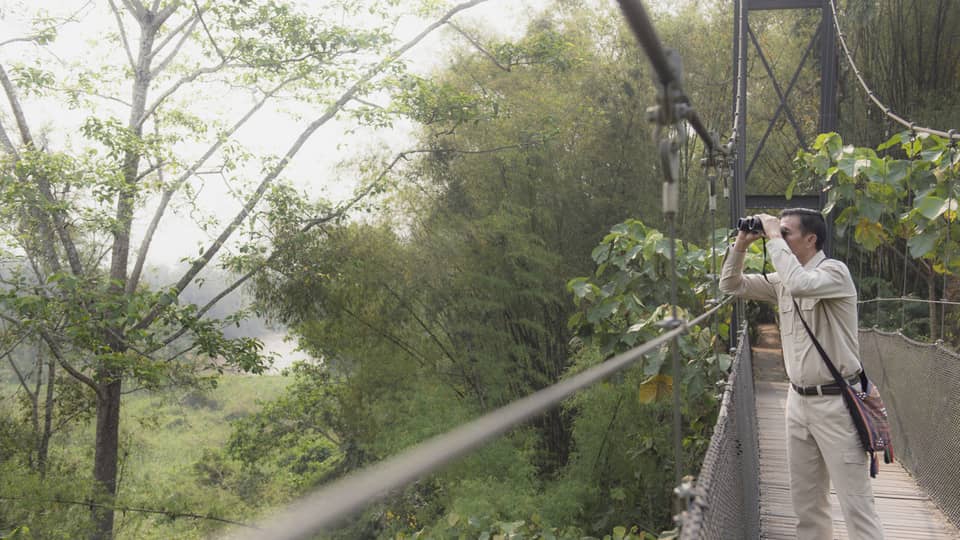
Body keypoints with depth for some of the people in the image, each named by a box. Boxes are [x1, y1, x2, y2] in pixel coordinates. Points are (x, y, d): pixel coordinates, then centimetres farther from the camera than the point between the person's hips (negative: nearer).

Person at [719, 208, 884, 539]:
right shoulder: (781, 281, 9)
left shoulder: (834, 271, -13)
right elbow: (731, 285, 15)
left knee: (855, 502, -5)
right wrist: (741, 244, 1)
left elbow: (800, 284, -33)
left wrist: (774, 237, -22)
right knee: (806, 499, 14)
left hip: (836, 402, -7)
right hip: (799, 400, 8)